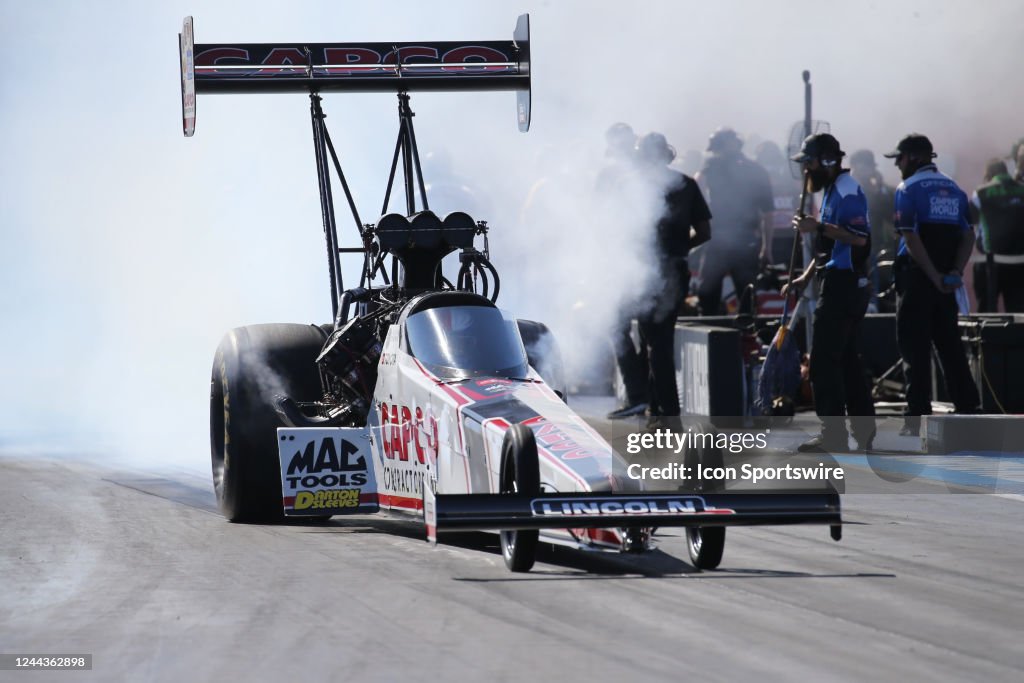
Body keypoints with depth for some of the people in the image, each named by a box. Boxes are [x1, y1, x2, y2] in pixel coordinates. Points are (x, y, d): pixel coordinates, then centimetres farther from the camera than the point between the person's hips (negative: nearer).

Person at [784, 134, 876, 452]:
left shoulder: (847, 191, -14)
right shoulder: (832, 190, 19)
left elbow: (859, 237, -26)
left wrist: (819, 227, -26)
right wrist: (806, 277, 21)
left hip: (844, 284, -11)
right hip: (843, 283, 11)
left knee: (824, 358, -10)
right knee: (846, 357, 14)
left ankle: (833, 434, -11)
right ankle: (863, 429, 17)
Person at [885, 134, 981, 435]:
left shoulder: (909, 189, -6)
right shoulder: (954, 189, 14)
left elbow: (911, 238, -16)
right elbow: (968, 236, 8)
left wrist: (935, 276, -15)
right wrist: (955, 272, -2)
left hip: (917, 275, -6)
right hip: (947, 280, 6)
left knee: (915, 346, -3)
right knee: (950, 345, 11)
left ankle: (917, 418, -6)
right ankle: (968, 411, 10)